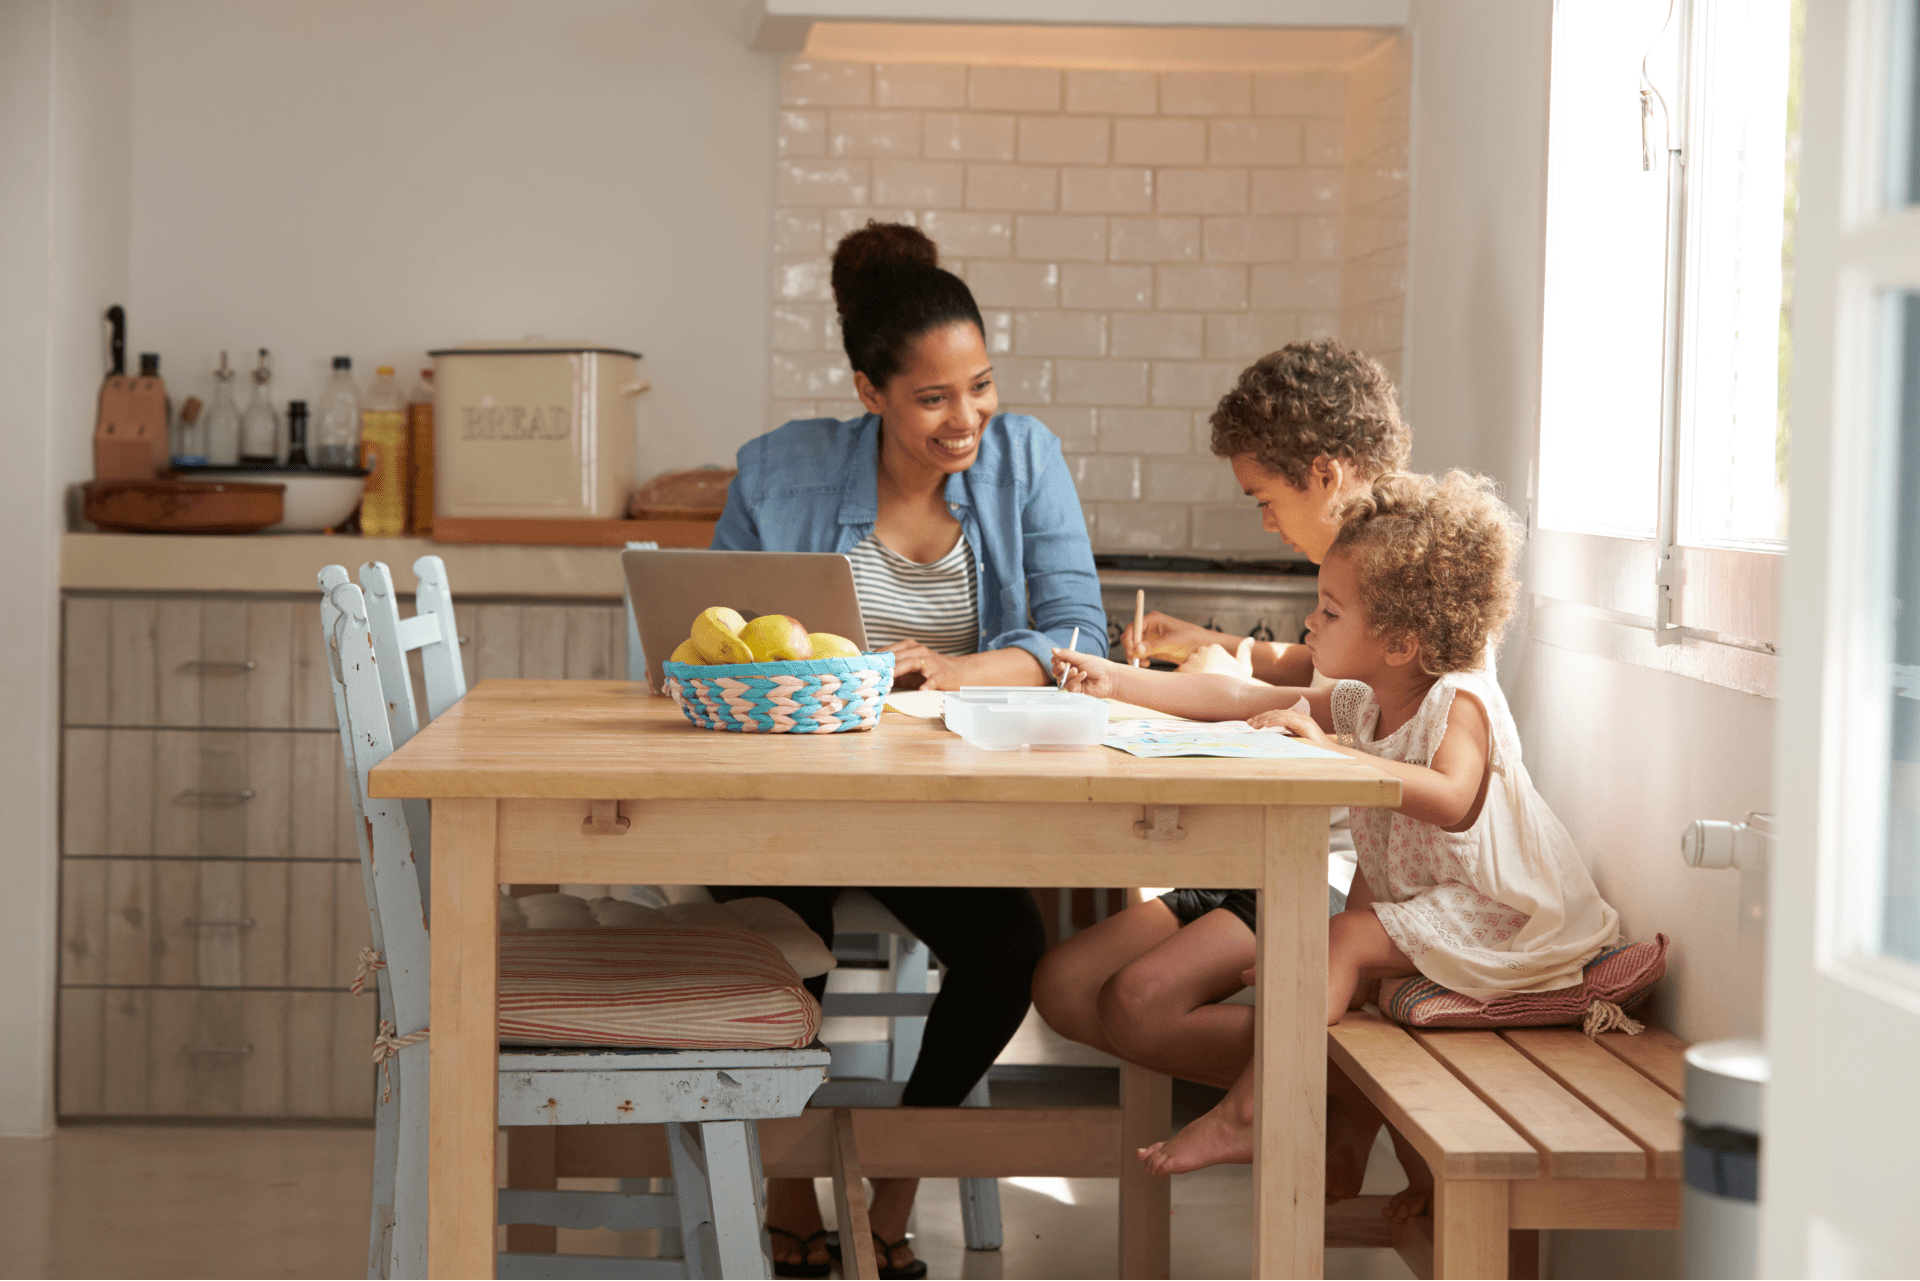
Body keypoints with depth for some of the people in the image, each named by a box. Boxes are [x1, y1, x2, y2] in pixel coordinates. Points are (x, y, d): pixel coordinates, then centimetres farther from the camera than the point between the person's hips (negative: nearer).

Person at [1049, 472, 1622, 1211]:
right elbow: (1236, 701, 9)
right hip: (1416, 903, 9)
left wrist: (1332, 751, -39)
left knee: (1341, 940, -21)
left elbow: (1451, 801, -39)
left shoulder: (1460, 703, -19)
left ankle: (1247, 1115, -19)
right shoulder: (1359, 704, 6)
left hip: (1494, 918, -9)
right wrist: (1116, 682, 6)